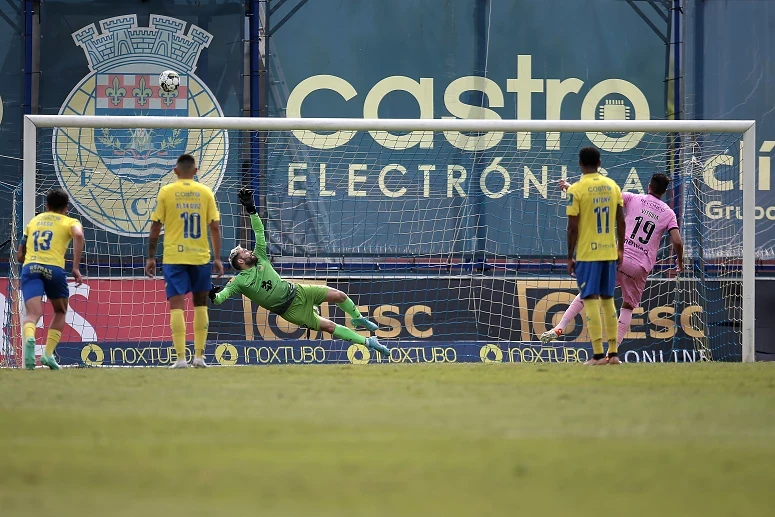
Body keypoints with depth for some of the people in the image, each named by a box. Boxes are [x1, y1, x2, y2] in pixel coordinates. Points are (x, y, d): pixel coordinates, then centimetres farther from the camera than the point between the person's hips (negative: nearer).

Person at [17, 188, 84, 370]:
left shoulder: (34, 221, 29)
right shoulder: (70, 222, 18)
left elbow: (19, 256, 29)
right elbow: (78, 235, -8)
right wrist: (75, 268, -8)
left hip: (30, 267, 2)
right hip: (54, 268, -2)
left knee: (33, 313, -14)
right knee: (60, 312, 22)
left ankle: (29, 339, -48)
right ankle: (48, 353, 7)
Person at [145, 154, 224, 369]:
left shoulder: (166, 192, 0)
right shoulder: (205, 192, 3)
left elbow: (155, 227, -1)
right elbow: (215, 227, 1)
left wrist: (151, 258, 6)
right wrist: (217, 258, 8)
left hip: (174, 257, -2)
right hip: (200, 256, 2)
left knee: (177, 306, -2)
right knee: (200, 304, 15)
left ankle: (181, 357, -11)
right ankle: (199, 356, 15)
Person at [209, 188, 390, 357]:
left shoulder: (259, 258, 2)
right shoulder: (238, 282, -10)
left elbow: (259, 231, -1)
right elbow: (219, 299, -15)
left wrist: (251, 210, -11)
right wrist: (213, 295, -35)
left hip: (297, 292, 5)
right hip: (291, 310, -5)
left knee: (339, 296, -1)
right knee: (329, 327, -10)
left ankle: (358, 319, 29)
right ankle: (367, 342, -1)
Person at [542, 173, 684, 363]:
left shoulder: (634, 199, 7)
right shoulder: (668, 213, 9)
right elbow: (677, 241, -3)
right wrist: (680, 262, 17)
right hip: (640, 267, 1)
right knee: (628, 307, 17)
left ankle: (560, 327, -2)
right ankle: (613, 353, 5)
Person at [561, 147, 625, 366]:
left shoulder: (576, 189, -9)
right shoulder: (612, 186, 6)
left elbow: (573, 227, -10)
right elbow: (621, 221, 7)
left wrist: (570, 257, -2)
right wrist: (620, 249, 17)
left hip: (587, 253, -5)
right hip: (609, 251, 5)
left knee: (591, 300, -4)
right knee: (608, 300, 14)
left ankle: (598, 354, -10)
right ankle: (613, 353, 15)